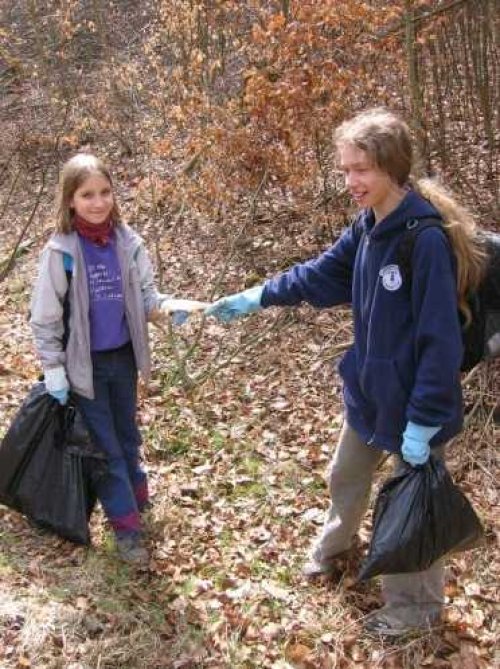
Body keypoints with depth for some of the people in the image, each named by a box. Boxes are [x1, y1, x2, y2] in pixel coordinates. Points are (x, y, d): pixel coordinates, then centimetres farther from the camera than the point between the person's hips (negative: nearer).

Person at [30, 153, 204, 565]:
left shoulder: (128, 243, -7)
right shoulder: (60, 251, -16)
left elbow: (144, 296, 2)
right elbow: (45, 316, -10)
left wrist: (166, 307, -20)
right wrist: (53, 369, -10)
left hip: (124, 357, 4)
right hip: (84, 363, -3)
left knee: (127, 433, 22)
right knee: (104, 444, 6)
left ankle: (136, 493, 45)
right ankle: (126, 526, 17)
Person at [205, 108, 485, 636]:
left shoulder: (427, 238, -26)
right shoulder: (368, 227, 0)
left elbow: (441, 340, -25)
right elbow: (321, 274, 14)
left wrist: (423, 421, -23)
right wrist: (257, 297, 8)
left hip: (413, 400, -8)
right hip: (369, 390, 8)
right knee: (345, 478, 28)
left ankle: (416, 606, 36)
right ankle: (334, 545, 58)